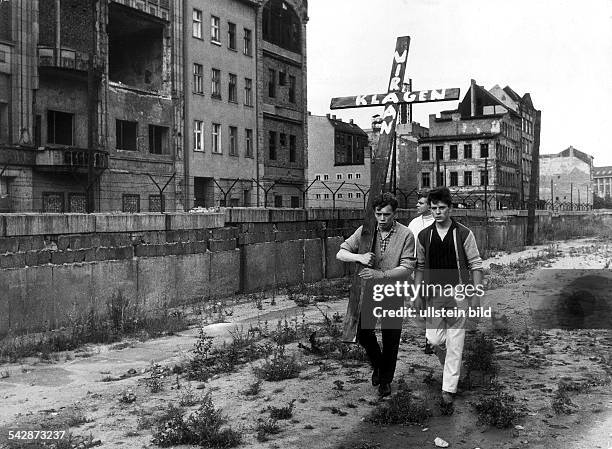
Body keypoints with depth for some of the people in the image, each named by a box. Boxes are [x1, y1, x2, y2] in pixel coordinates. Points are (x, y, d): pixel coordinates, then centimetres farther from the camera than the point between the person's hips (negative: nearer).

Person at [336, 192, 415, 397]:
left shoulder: (406, 235, -11)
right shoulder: (365, 230, -4)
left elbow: (406, 269, -16)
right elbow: (340, 253, -2)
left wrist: (380, 274, -29)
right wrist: (359, 257, -23)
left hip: (393, 294, -2)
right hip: (368, 291, 2)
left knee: (391, 339, 9)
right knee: (363, 334, 1)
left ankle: (385, 379, 32)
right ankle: (377, 364, 33)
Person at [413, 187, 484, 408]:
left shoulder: (463, 234, -3)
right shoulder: (424, 236, 5)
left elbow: (475, 265, 0)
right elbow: (420, 267, 11)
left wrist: (476, 293, -6)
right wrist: (418, 295, 7)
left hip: (458, 293, -2)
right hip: (433, 294, 3)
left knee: (455, 342, -1)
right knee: (434, 339, 1)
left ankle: (449, 388, 6)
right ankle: (450, 366, 32)